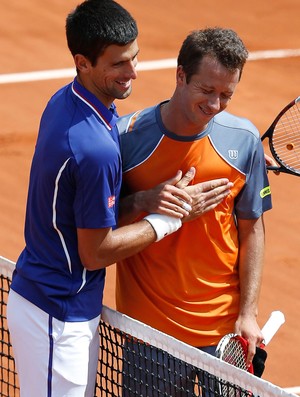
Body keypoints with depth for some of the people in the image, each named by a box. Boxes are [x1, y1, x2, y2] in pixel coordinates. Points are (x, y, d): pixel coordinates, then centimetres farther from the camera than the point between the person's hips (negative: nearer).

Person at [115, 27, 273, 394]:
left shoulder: (244, 140, -4)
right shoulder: (126, 136, -9)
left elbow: (251, 230, 3)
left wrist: (248, 313, -3)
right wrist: (144, 202, -21)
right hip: (147, 327, -1)